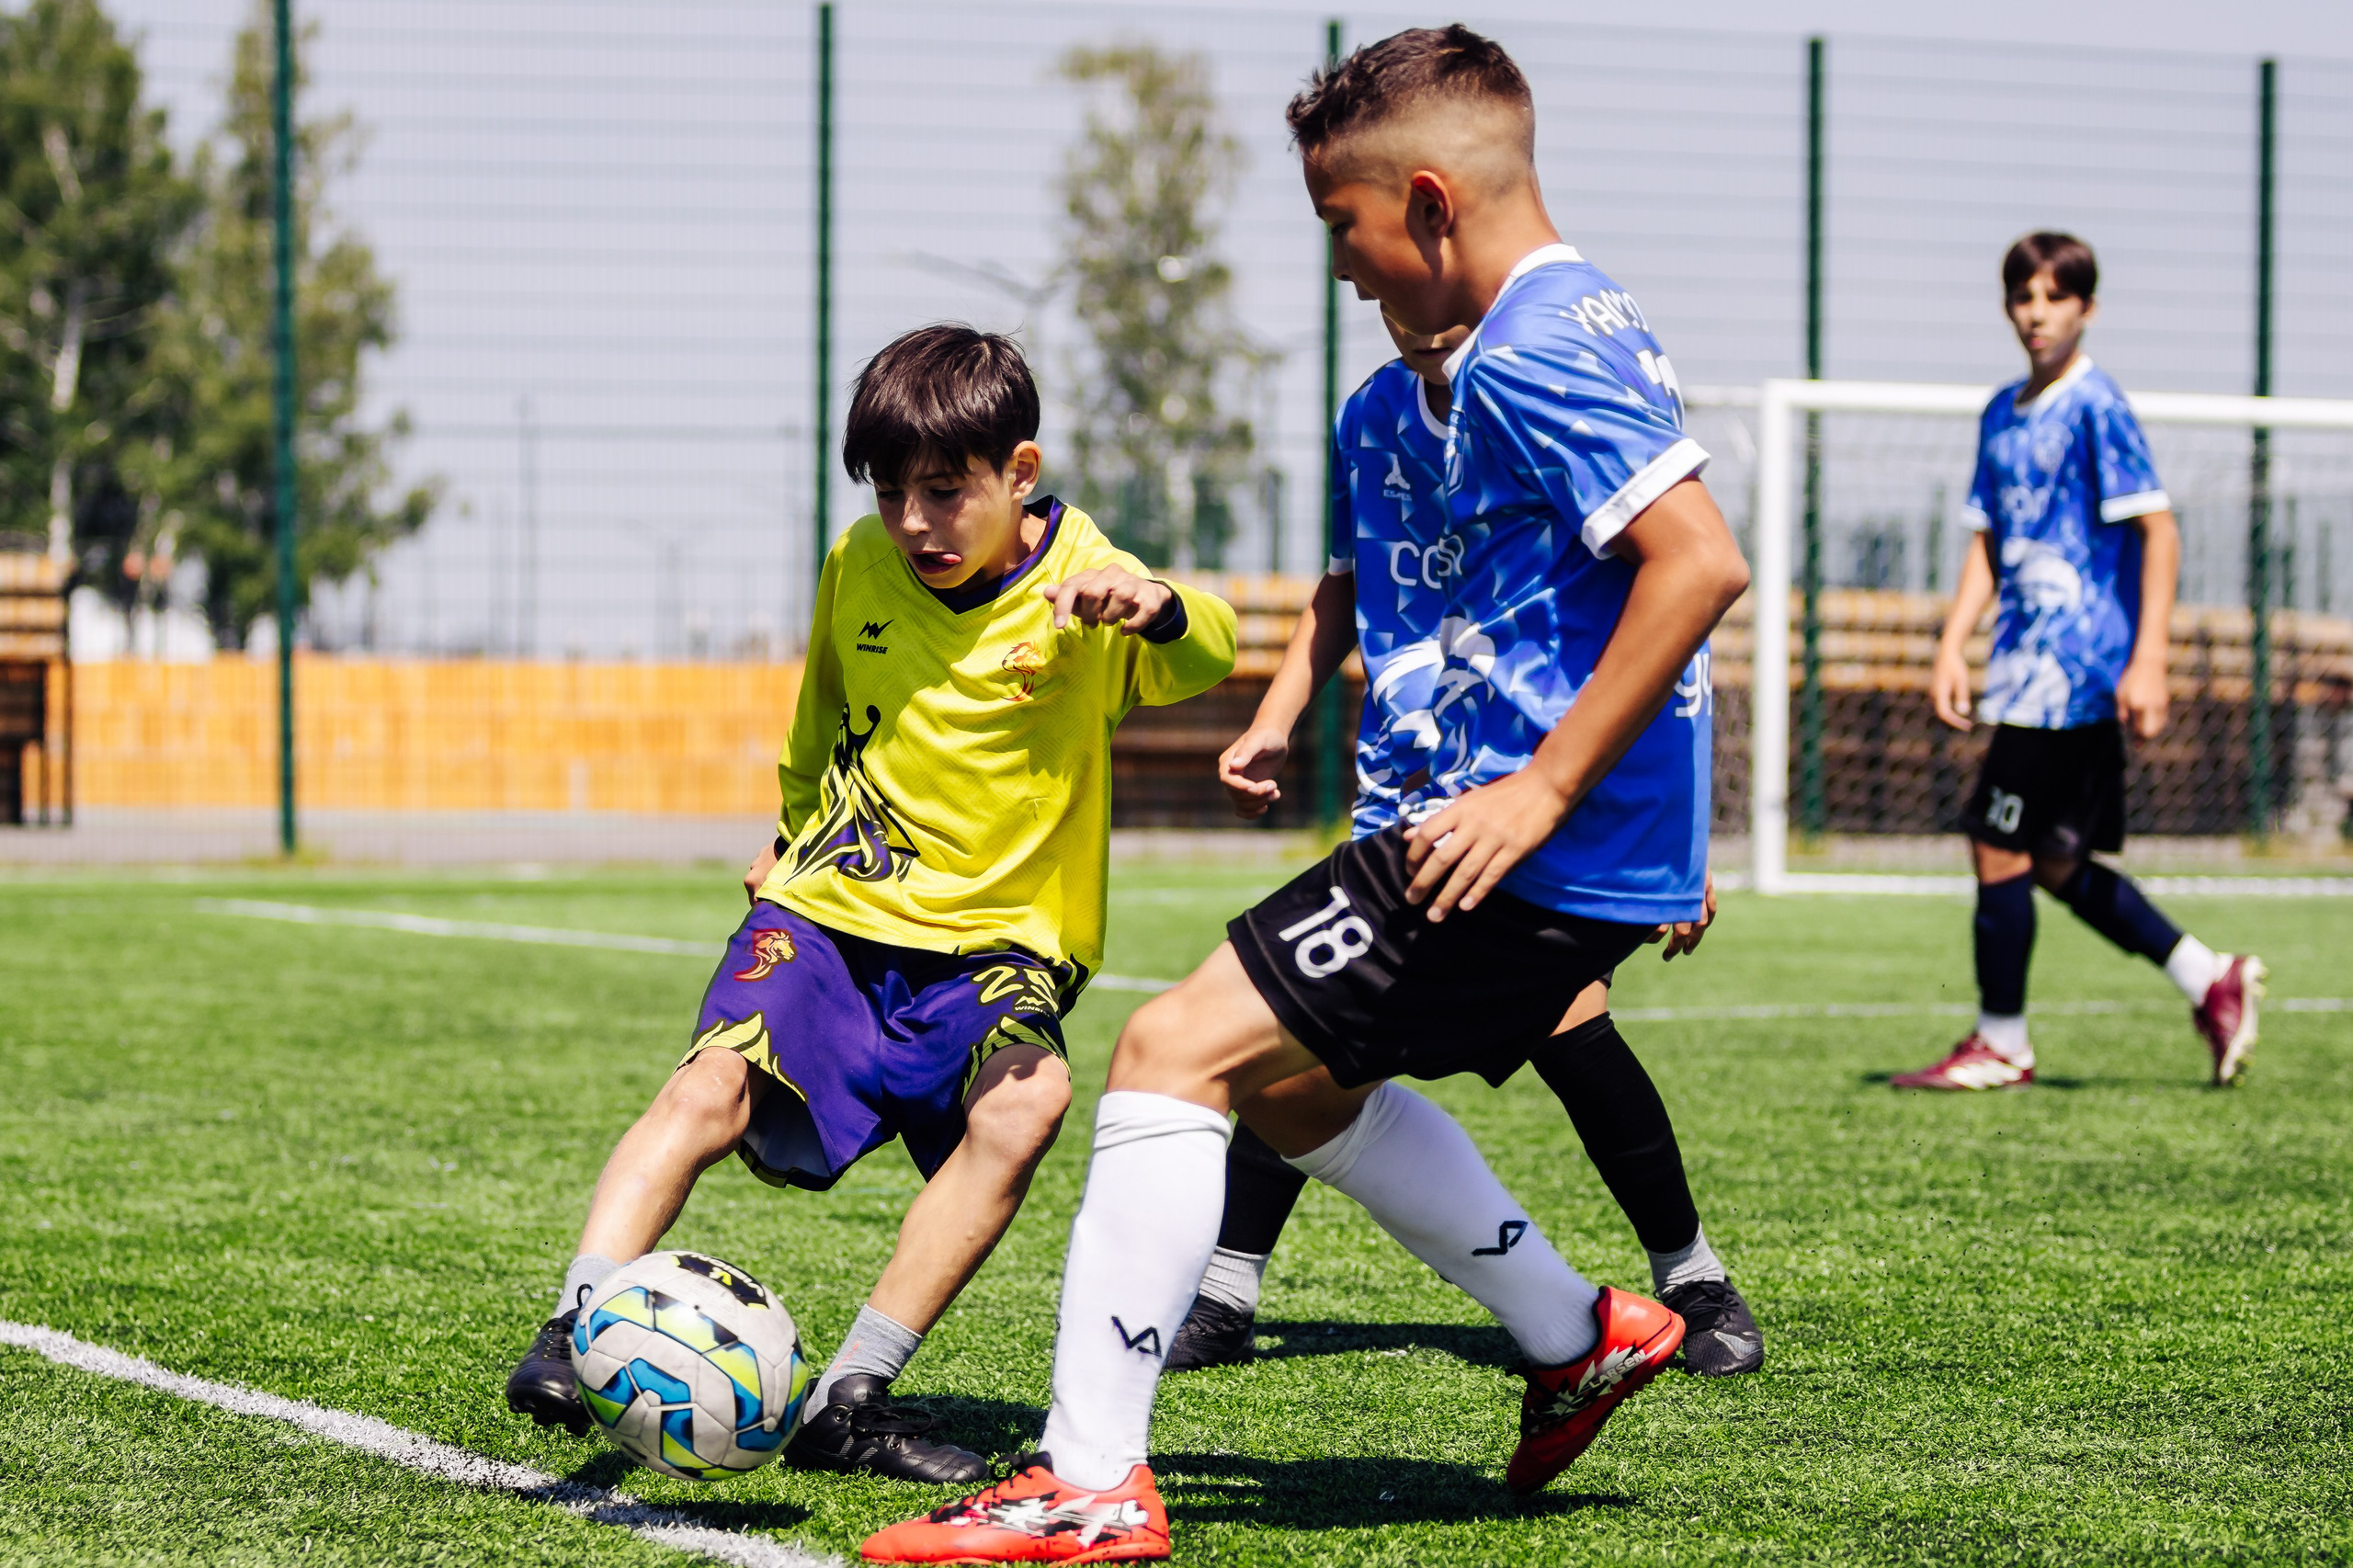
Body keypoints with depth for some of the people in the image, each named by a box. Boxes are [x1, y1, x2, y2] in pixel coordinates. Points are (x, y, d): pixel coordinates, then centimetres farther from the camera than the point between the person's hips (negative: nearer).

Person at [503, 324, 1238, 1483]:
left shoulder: (1077, 586, -13)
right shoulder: (860, 565, 1)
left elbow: (1209, 658, -34)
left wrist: (1156, 606, -55)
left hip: (997, 941, -2)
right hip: (833, 907, 2)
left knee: (1025, 1103, -29)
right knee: (712, 1089, -24)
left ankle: (850, 1399, -23)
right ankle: (574, 1333, -26)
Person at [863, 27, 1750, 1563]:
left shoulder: (1530, 352, -17)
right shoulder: (1584, 320, 15)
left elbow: (1702, 561, -28)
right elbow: (1662, 557, 24)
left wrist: (1544, 791, -25)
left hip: (1543, 850, -10)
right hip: (1607, 849, 10)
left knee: (1175, 1048, -11)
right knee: (1294, 1084, 26)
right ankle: (1581, 1336, 32)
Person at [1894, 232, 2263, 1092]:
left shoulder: (2097, 408, -10)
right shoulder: (2003, 415, 14)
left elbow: (2160, 530, -13)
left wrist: (2147, 662, -19)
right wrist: (1952, 646, 8)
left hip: (2074, 670, -8)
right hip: (2030, 668, 8)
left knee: (2001, 848, -6)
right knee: (2057, 863, 11)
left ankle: (2000, 1046, 4)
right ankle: (2210, 980, 20)